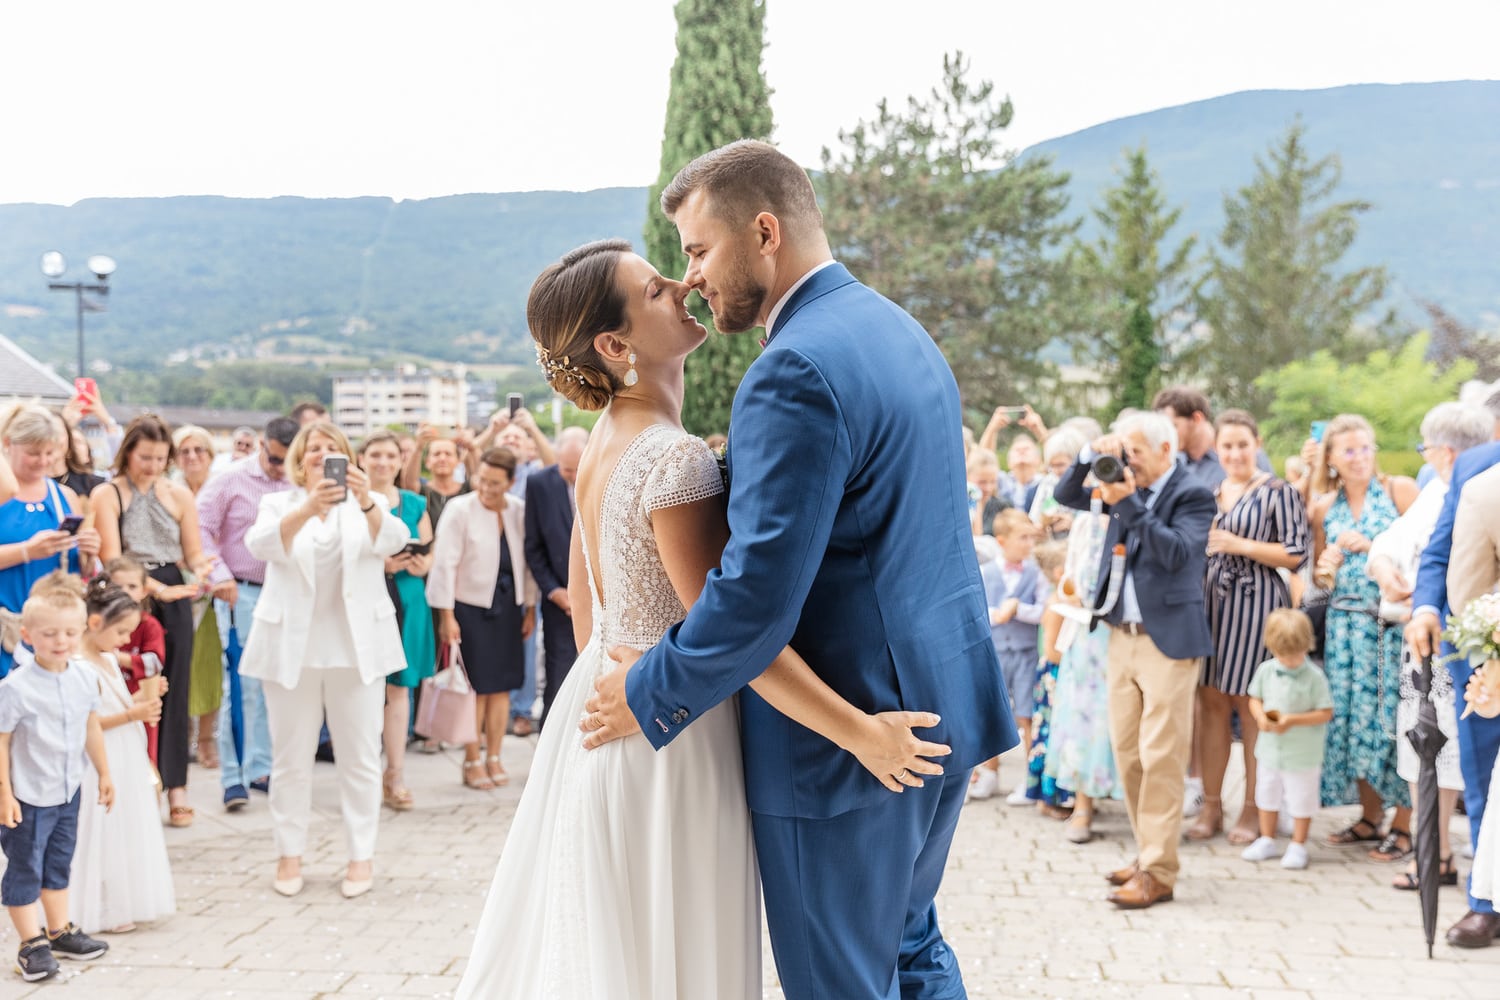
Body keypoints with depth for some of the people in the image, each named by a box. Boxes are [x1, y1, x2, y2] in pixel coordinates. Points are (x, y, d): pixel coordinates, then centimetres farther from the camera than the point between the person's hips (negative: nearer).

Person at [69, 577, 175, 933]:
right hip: (101, 767, -10)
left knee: (128, 832, 16)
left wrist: (141, 698, 0)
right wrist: (132, 714, -24)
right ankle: (105, 910, 10)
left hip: (127, 764, 10)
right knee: (104, 835, -1)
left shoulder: (110, 659, 9)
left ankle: (125, 901, 26)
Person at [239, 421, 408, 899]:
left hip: (356, 646, 0)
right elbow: (261, 543, -15)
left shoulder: (368, 505, 8)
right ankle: (290, 853, 17)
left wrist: (367, 503, -34)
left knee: (360, 756, 3)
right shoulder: (279, 503, 7)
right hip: (292, 646, 0)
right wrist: (308, 508, -33)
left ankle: (361, 856, 11)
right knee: (291, 757, 6)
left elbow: (393, 539, -13)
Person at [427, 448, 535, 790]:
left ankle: (493, 758, 20)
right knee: (476, 687, 0)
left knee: (502, 684, 8)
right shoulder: (459, 509, -10)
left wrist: (530, 608, 7)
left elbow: (528, 560, 7)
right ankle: (472, 762, 12)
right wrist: (446, 616, -11)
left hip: (508, 606, 4)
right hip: (471, 607, -4)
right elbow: (445, 563, -10)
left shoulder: (519, 511, 1)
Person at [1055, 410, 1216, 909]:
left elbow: (1178, 552, -19)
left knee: (1159, 756, -7)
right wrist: (1090, 456, 0)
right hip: (1123, 637, 7)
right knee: (1127, 752, 10)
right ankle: (1147, 852, 20)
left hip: (1168, 641, -7)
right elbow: (1066, 495, 16)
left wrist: (1127, 504, -21)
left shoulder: (1192, 495, -6)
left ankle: (1158, 873, -3)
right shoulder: (1129, 487, 12)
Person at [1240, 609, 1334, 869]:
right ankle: (1267, 841, 32)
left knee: (1301, 800, 6)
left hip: (1303, 754, -5)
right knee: (1267, 795, 17)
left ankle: (1298, 846, 20)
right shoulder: (1266, 670, -2)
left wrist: (1293, 720, -24)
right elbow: (1255, 699, 8)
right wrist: (1260, 717, -14)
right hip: (1269, 748, 5)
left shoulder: (1314, 677, -15)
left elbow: (1325, 713, -14)